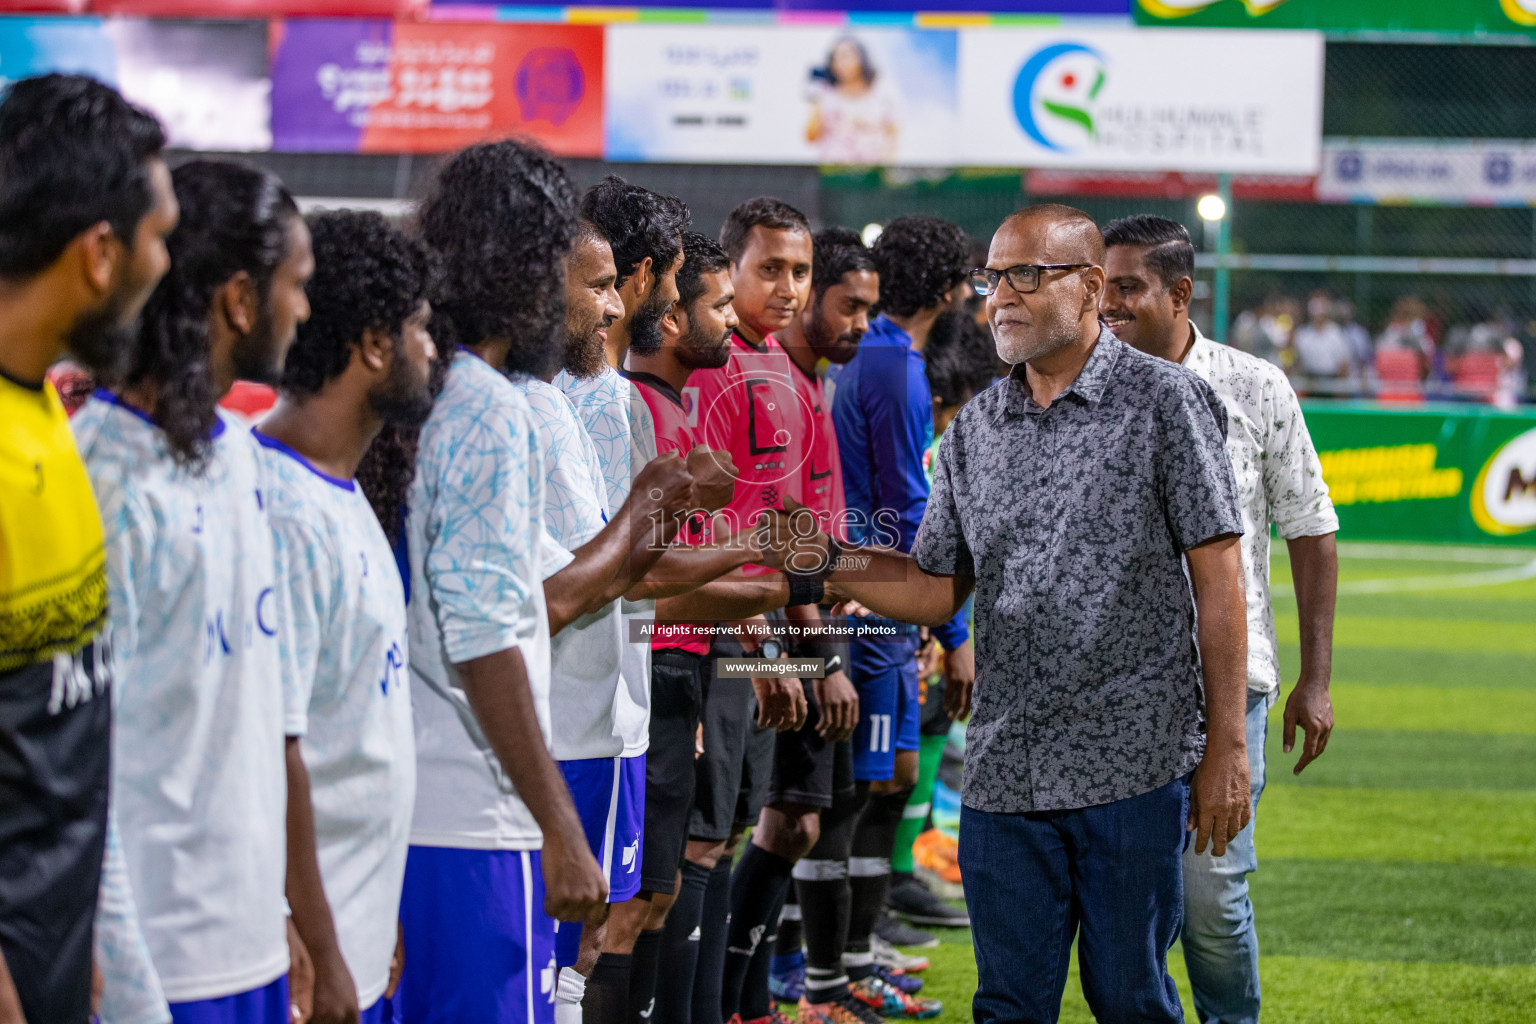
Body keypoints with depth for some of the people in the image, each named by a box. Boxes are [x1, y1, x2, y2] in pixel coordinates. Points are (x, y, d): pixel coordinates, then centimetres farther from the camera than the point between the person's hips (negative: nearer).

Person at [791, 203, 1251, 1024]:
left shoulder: (1163, 401, -2)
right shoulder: (973, 429, 12)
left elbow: (1218, 578, -4)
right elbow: (936, 589, 15)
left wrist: (1226, 747, -8)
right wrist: (828, 562, -3)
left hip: (1132, 767, -4)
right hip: (1003, 773, 4)